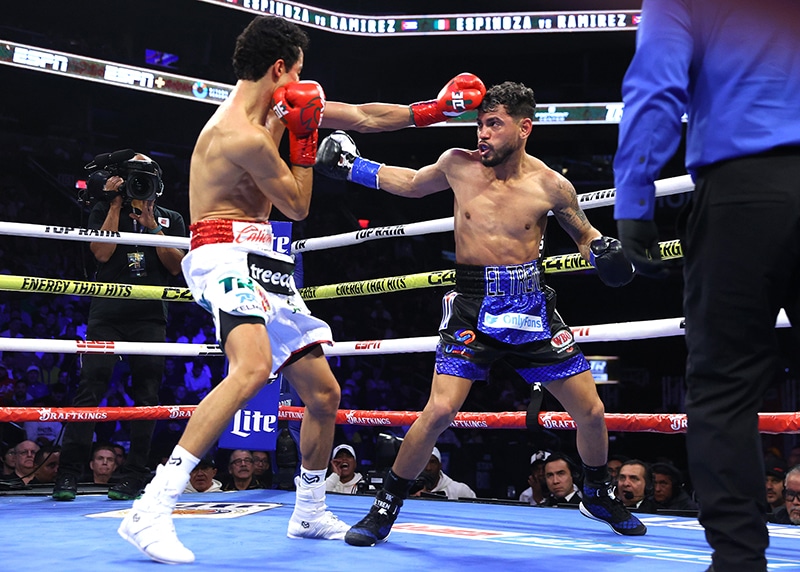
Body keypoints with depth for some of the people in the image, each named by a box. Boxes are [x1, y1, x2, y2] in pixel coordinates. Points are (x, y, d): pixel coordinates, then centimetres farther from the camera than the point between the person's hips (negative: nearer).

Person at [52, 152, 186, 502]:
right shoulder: (105, 209, 14)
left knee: (146, 394, -2)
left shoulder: (171, 219, 16)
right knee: (90, 388, -8)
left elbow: (175, 267, 4)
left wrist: (150, 224, -4)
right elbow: (101, 253, -2)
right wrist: (116, 205, -2)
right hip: (107, 312, -1)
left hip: (150, 317, 1)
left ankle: (135, 474, 3)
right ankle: (69, 473, -7)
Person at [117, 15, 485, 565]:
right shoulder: (243, 135, -18)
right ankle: (150, 512, -35)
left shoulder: (276, 106, 12)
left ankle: (310, 514, 29)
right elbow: (298, 206, -7)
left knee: (324, 392, 11)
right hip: (229, 252, -10)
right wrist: (304, 138, -1)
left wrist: (435, 109, 19)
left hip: (263, 262, 10)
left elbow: (361, 117, 19)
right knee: (253, 367, -36)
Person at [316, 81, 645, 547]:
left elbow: (584, 234, 12)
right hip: (473, 308, -1)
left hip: (532, 307, 2)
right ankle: (387, 505, 3)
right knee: (439, 411, -18)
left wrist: (603, 251, -10)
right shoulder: (458, 166, -3)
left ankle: (598, 494, 37)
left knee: (591, 413, 7)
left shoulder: (551, 186, -5)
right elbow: (413, 183, 17)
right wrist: (352, 166, 12)